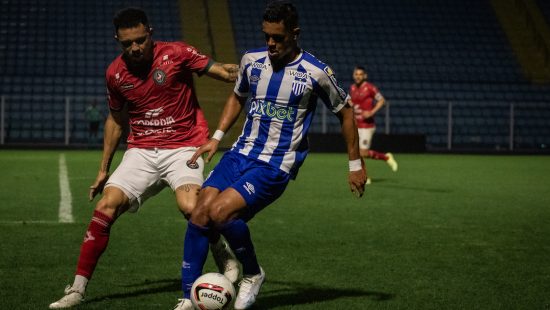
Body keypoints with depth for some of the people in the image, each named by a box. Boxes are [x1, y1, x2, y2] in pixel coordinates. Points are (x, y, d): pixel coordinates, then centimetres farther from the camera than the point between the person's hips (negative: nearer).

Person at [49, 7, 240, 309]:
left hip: (183, 147, -3)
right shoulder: (115, 73, 3)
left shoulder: (176, 53, -9)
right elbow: (115, 118, 17)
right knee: (105, 208, -12)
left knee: (190, 207, -29)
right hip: (141, 151, 4)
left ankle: (223, 255, 2)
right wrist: (104, 169, 16)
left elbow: (222, 71, -6)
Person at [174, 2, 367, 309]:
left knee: (220, 212, -25)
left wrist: (356, 164, 6)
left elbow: (345, 111, 5)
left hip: (277, 165, -5)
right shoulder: (251, 60, 4)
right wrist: (217, 137, 14)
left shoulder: (316, 73, -9)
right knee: (199, 213, -12)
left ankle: (253, 273, 1)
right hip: (242, 152, 5)